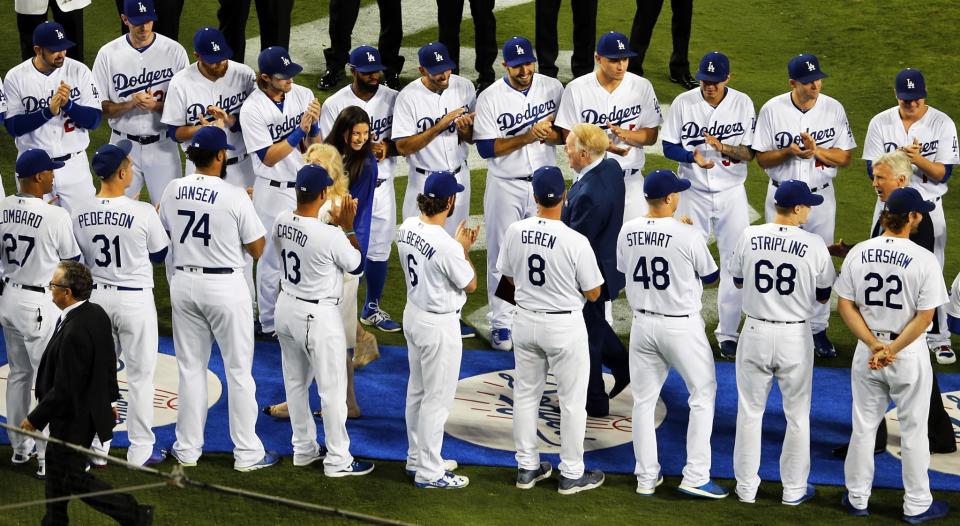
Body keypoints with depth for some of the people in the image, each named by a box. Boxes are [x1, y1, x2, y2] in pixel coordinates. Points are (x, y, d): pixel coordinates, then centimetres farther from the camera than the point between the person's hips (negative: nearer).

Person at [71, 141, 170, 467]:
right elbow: (160, 254, -3)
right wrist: (157, 218, 11)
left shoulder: (81, 214, -5)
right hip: (134, 299, -4)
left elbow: (81, 259, 6)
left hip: (96, 297, 4)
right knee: (140, 376, 8)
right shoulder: (143, 212, -18)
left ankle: (96, 450, 20)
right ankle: (140, 450, 13)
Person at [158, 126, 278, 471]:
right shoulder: (234, 197, -15)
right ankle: (247, 453, 8)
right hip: (225, 287, -4)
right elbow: (257, 249, -8)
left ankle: (188, 449, 18)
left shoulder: (173, 191, -1)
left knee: (190, 368, 14)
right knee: (238, 370, 5)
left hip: (184, 283, 4)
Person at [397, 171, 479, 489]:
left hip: (413, 316, 9)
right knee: (437, 399, 3)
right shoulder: (446, 245, -28)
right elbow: (470, 284, -13)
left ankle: (417, 459, 34)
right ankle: (428, 472, 11)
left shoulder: (407, 228, -4)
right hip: (439, 326, -9)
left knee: (417, 391, 20)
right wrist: (465, 249, -2)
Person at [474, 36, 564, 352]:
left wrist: (551, 134, -18)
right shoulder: (490, 98, -10)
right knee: (502, 256, 4)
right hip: (505, 186, -2)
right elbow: (486, 148, -14)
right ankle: (502, 324, 13)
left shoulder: (553, 88, -1)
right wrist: (526, 137, -25)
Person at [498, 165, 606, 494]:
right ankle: (571, 475, 15)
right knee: (572, 400, 8)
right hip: (564, 325, -4)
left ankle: (527, 468, 25)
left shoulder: (514, 232, -8)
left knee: (525, 395, 17)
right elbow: (593, 294, -10)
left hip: (526, 321, 4)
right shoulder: (576, 241, -21)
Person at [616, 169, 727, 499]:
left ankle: (646, 478, 17)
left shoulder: (627, 232, -4)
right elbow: (711, 276, -4)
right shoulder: (687, 235, -18)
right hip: (681, 326, -4)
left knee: (644, 400, 14)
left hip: (642, 323, 5)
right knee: (703, 395, 10)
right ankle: (695, 476, 4)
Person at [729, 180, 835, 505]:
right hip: (795, 336, -2)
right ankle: (794, 489, 19)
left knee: (750, 411, 13)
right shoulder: (814, 244, -12)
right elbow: (823, 297, 0)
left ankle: (746, 487, 19)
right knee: (797, 415, 13)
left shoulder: (749, 237, -7)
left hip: (755, 333, 2)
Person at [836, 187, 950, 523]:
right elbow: (925, 317, -17)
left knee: (864, 426, 15)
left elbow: (845, 307, -4)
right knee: (913, 430, 9)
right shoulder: (924, 259, -15)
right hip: (910, 356, -3)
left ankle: (857, 499, 23)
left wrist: (875, 345, -9)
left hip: (866, 353, 3)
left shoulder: (857, 254, -4)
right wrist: (892, 351, -14)